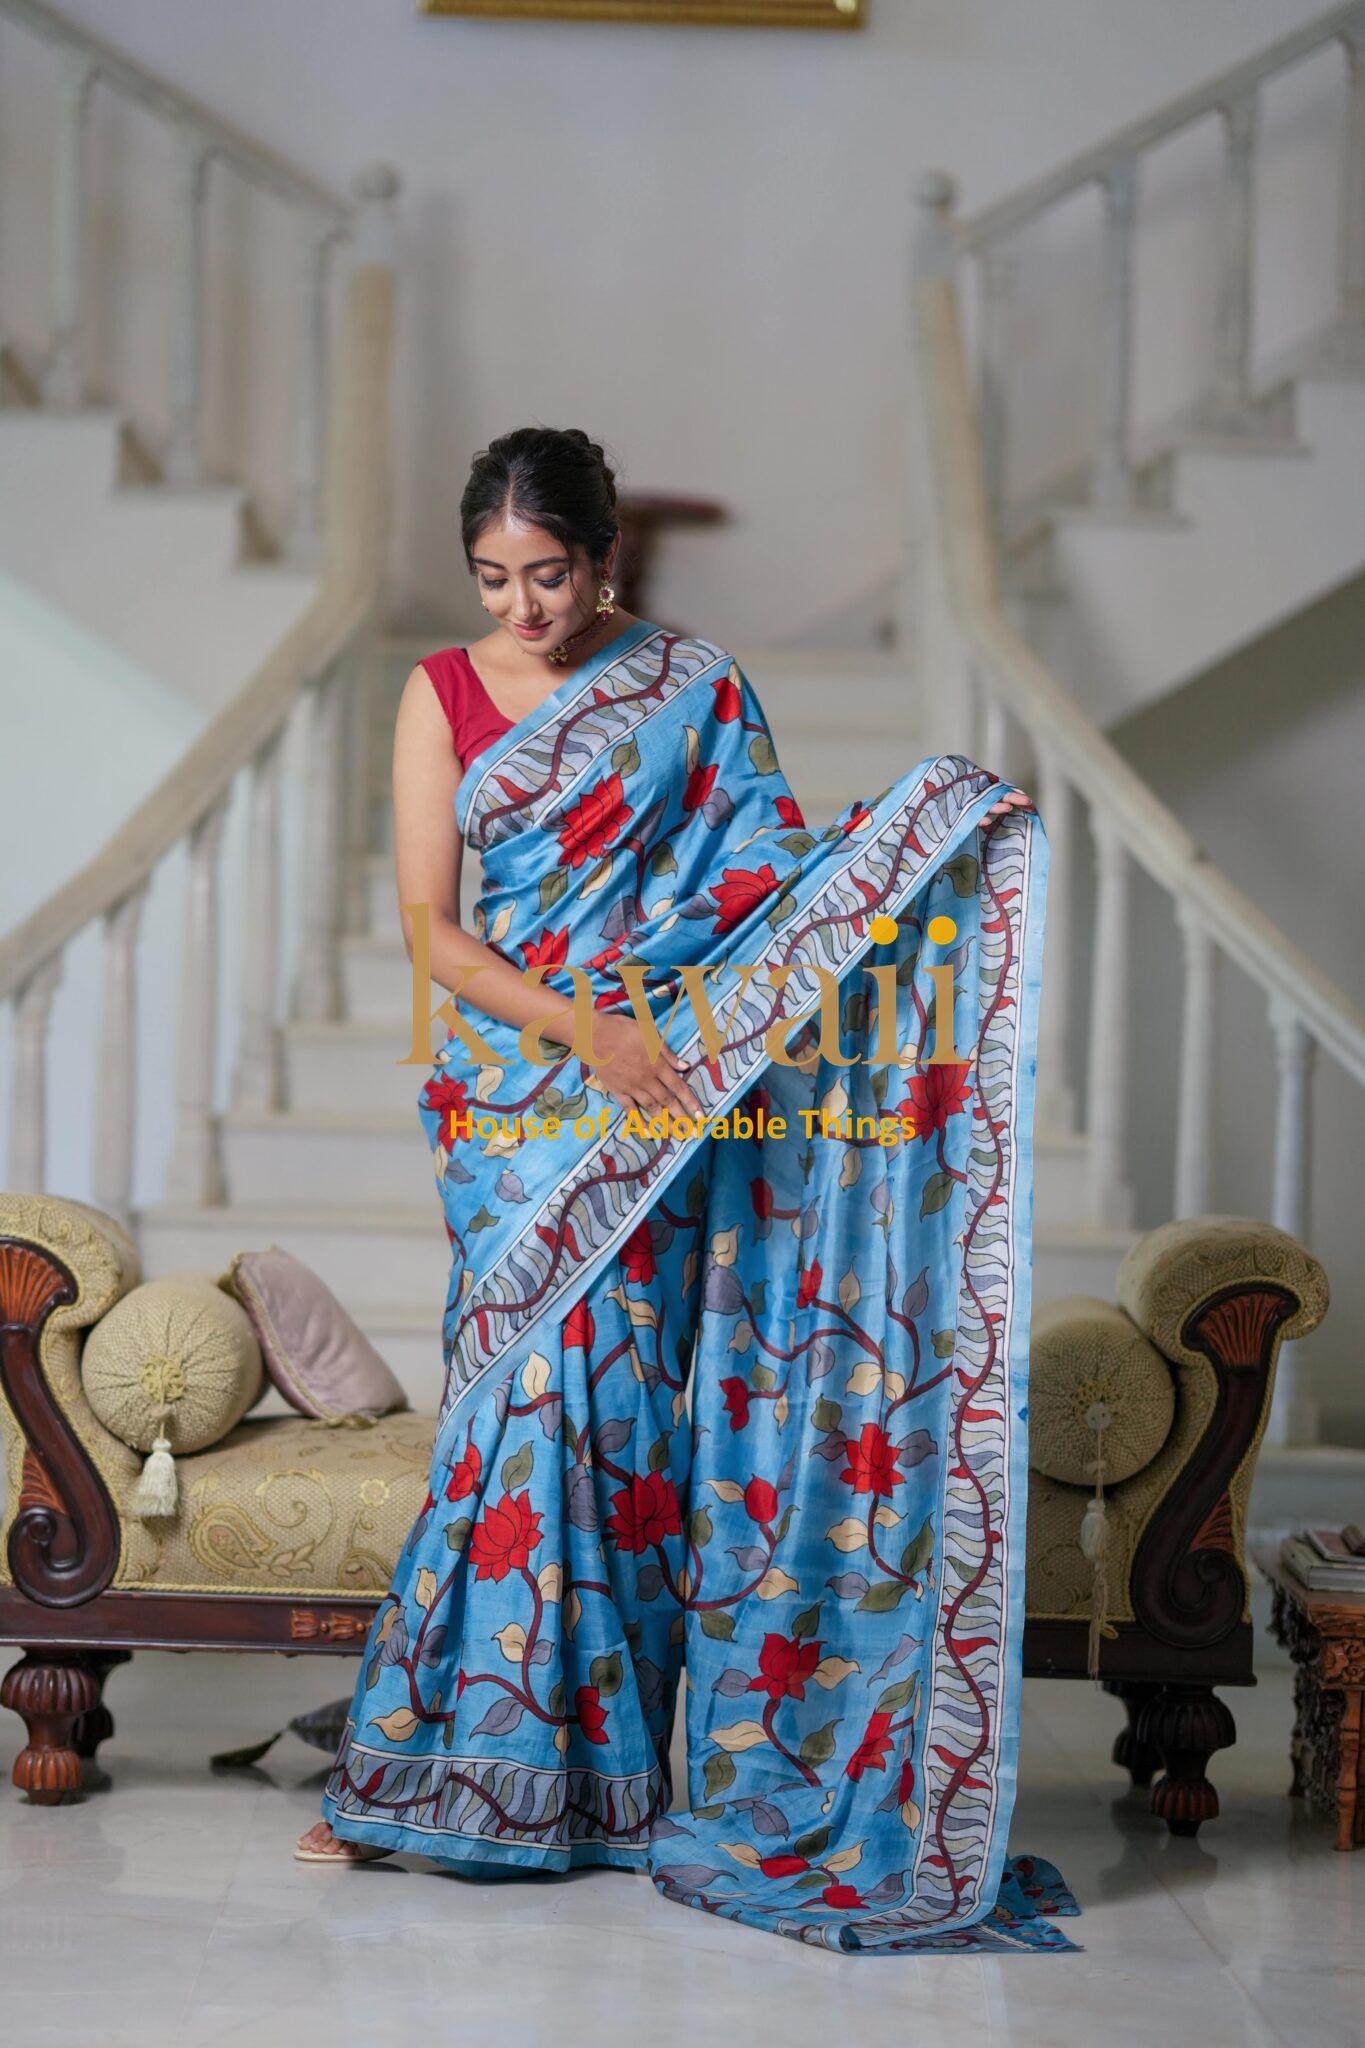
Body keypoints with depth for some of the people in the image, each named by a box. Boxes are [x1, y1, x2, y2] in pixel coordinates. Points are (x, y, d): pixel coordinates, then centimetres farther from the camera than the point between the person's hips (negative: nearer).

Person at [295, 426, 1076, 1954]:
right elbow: (431, 930, -1)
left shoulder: (697, 687, 5)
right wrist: (581, 1026, -14)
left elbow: (770, 875, 5)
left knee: (621, 1396, -2)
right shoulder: (444, 695, 5)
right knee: (534, 1391, -6)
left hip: (664, 1097, 0)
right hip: (516, 1095, 0)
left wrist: (909, 837, -12)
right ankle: (462, 1758, 5)